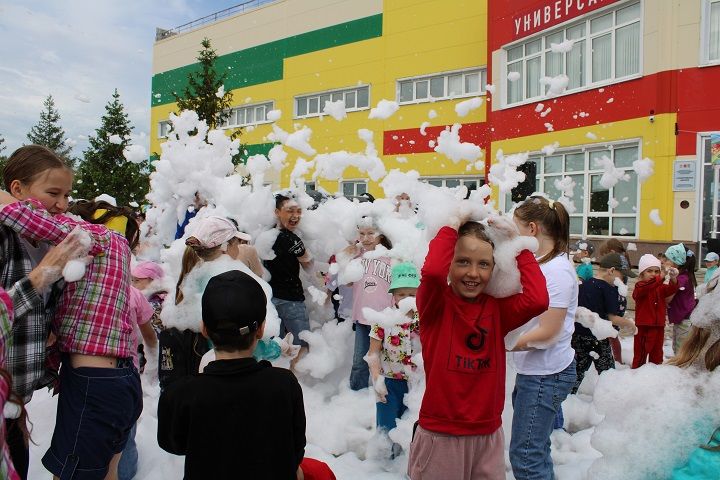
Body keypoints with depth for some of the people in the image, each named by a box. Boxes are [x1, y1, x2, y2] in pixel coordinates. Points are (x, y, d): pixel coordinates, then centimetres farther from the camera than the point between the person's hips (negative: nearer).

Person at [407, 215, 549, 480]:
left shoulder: (498, 308, 2)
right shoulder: (435, 305, -10)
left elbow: (537, 300, -17)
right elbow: (432, 271, -32)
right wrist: (451, 227, -16)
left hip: (488, 436, 4)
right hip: (439, 437, -3)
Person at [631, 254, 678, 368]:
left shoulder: (661, 287, 8)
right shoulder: (639, 287, -10)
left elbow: (671, 290, -11)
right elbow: (645, 288, -33)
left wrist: (673, 279, -33)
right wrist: (661, 278, -45)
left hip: (658, 326, 5)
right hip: (643, 326, -5)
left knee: (657, 355, 17)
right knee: (640, 354, 5)